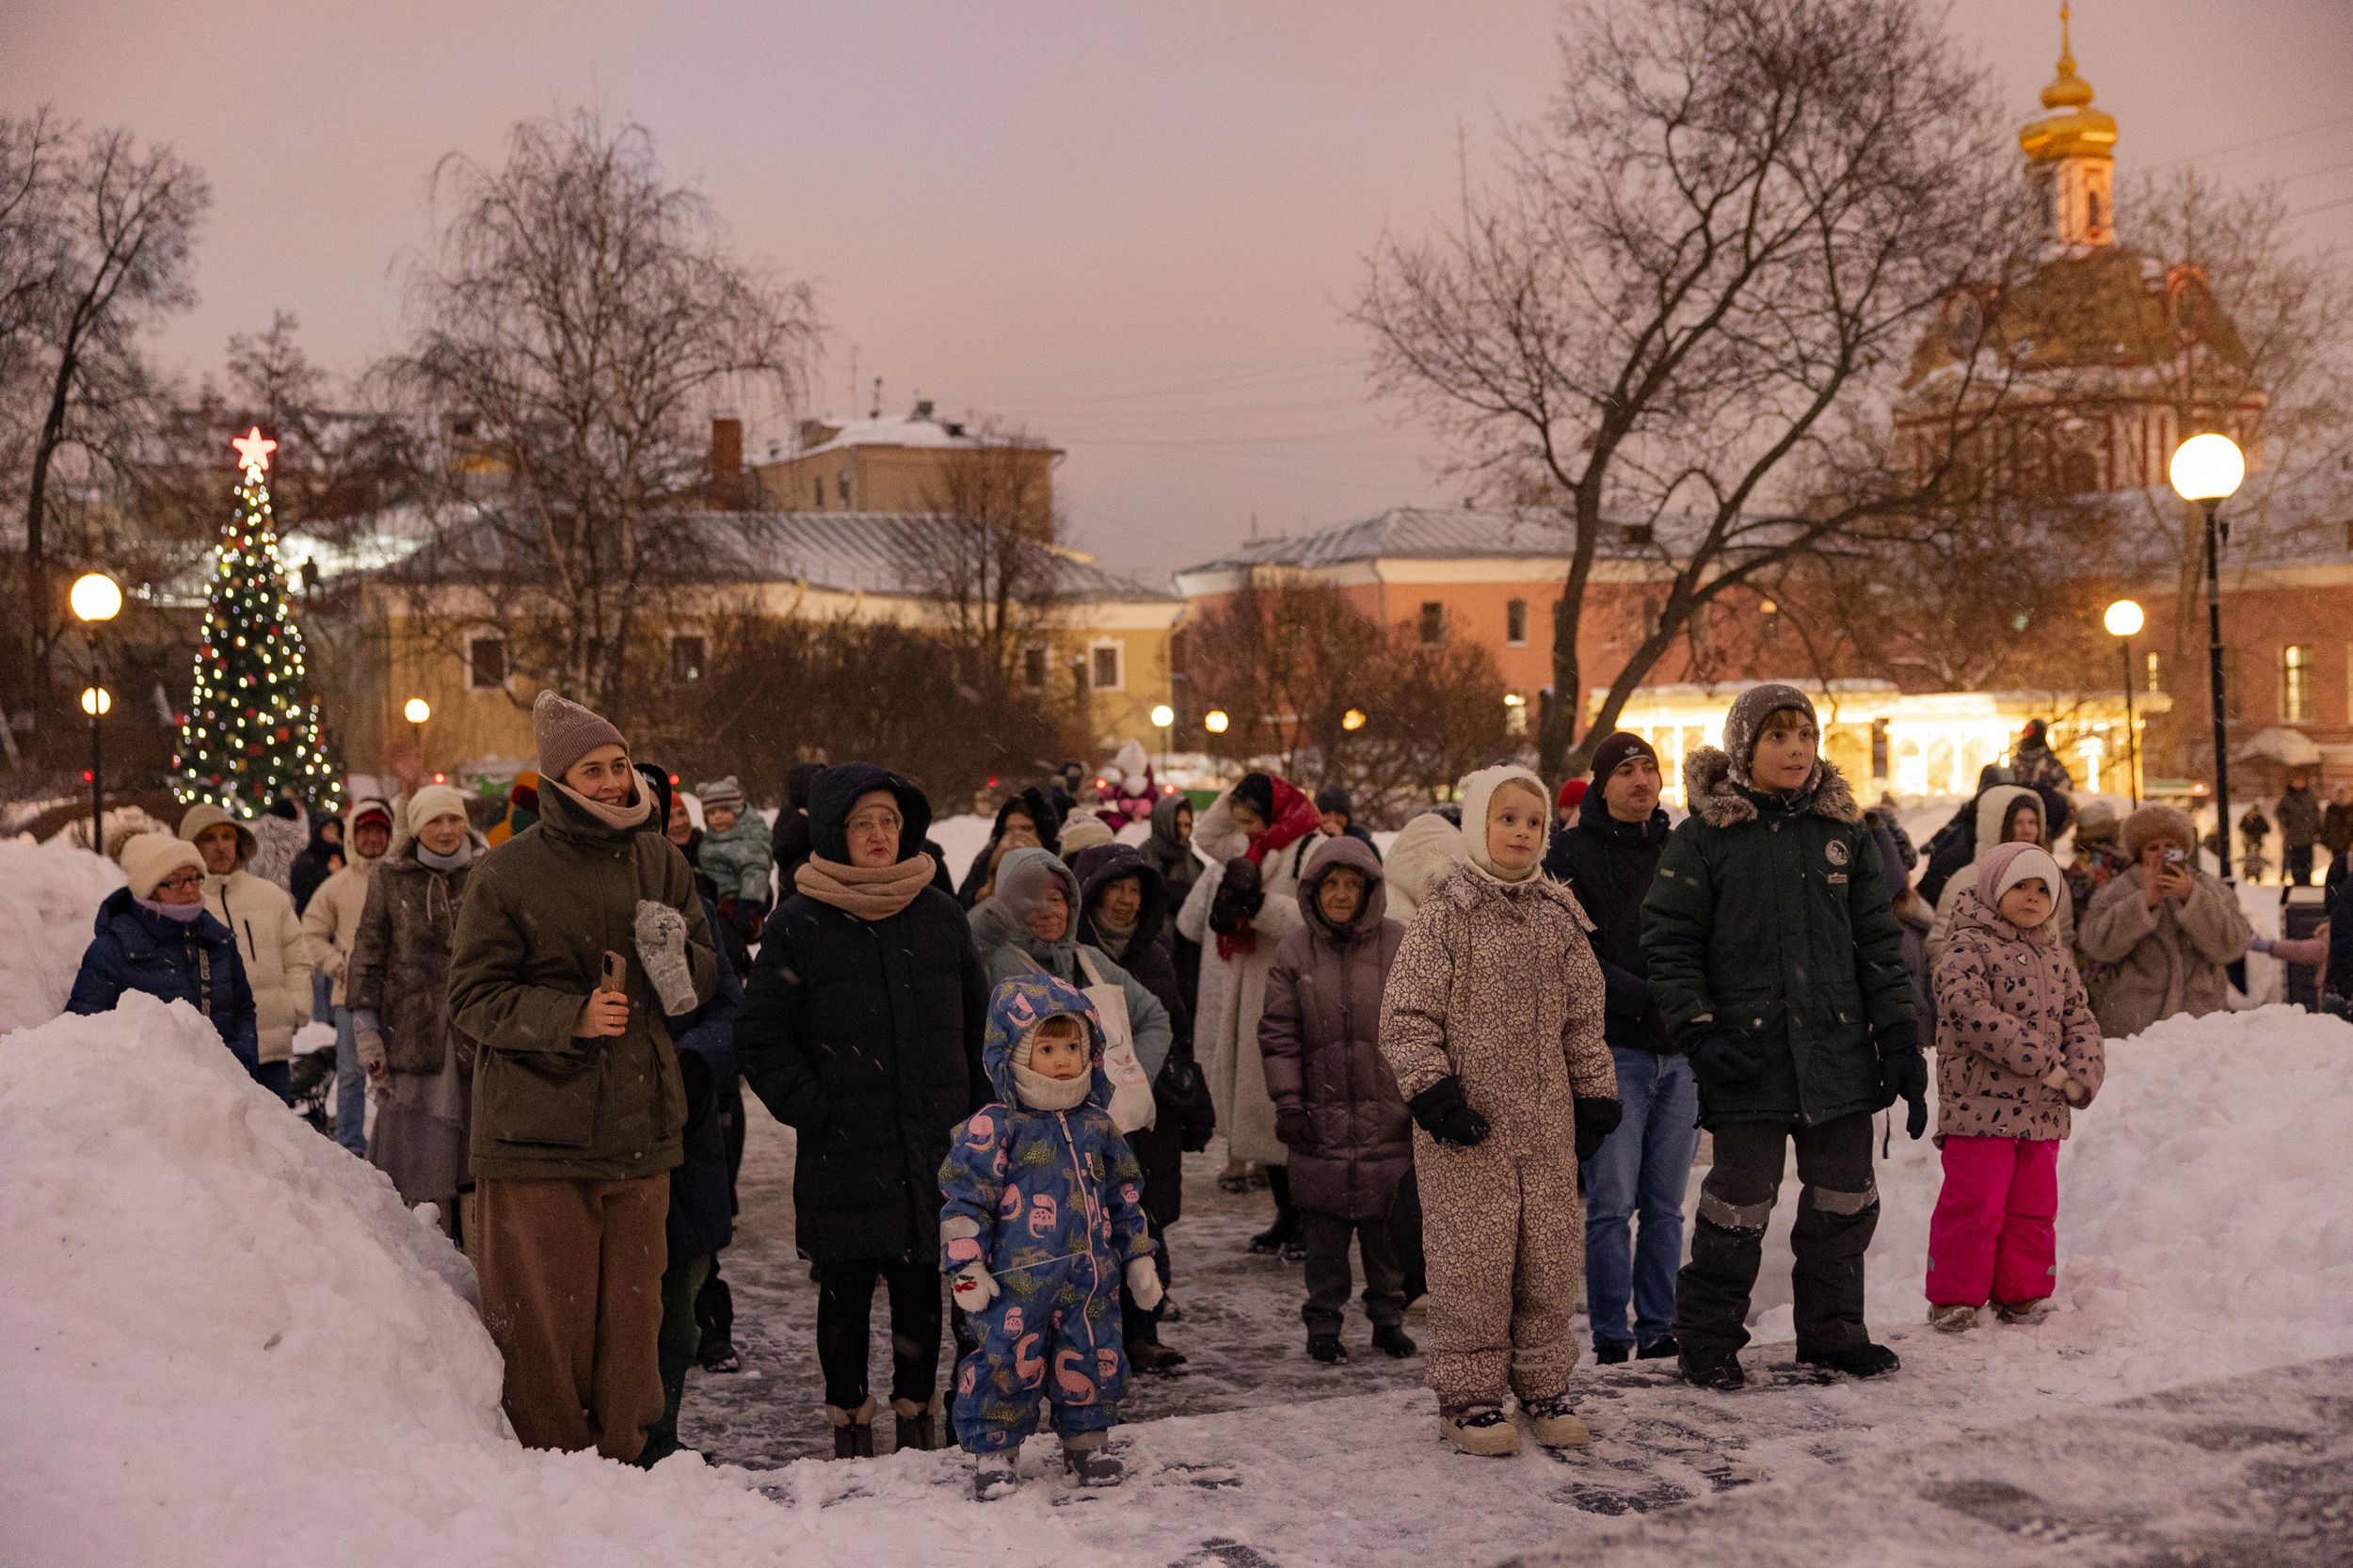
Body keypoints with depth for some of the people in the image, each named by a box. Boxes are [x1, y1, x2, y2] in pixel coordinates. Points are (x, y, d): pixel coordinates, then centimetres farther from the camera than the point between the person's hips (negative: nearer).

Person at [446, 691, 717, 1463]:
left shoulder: (660, 863, 8)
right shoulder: (505, 875, -5)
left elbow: (710, 974, 15)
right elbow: (472, 998, -6)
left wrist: (678, 960, -8)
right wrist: (570, 1016, -20)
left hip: (638, 1132, 4)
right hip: (537, 1135, -4)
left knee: (630, 1312, 10)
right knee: (544, 1319, 1)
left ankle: (619, 1463, 23)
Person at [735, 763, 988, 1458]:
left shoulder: (939, 915, 7)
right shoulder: (799, 925, -2)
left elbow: (977, 1026, 14)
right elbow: (760, 1039, 0)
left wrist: (976, 1114, 8)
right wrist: (811, 1110, -8)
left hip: (931, 1143, 2)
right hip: (843, 1152, -2)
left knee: (920, 1285, 8)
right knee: (846, 1291, 6)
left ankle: (917, 1415, 23)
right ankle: (849, 1425, 18)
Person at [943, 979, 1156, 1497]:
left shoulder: (1096, 1126, 10)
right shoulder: (992, 1128, -8)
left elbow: (1124, 1195, 20)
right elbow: (965, 1200, -8)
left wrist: (1139, 1258, 21)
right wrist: (967, 1270, -12)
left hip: (1089, 1279, 5)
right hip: (1016, 1281, -5)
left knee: (1092, 1363, 10)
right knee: (1007, 1363, -3)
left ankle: (1085, 1443, 30)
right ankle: (993, 1452, 14)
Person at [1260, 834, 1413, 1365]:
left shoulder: (1398, 944, 2)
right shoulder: (1294, 952, 4)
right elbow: (1278, 1034, 5)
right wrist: (1288, 1101, -3)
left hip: (1388, 1113, 0)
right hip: (1322, 1115, 0)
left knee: (1388, 1222, 5)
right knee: (1325, 1226, 3)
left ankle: (1388, 1317, 19)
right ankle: (1323, 1321, 15)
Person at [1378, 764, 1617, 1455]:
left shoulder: (1559, 917, 10)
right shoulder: (1443, 917, -5)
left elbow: (1584, 1019, 16)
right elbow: (1405, 1019, -6)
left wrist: (1595, 1096, 12)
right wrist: (1433, 1093, -14)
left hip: (1547, 1126, 5)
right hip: (1467, 1128, -4)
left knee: (1551, 1258, 8)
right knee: (1471, 1261, -1)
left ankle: (1544, 1388, 23)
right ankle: (1469, 1397, 10)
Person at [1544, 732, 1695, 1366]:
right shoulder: (1572, 854, -1)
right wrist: (1648, 996, -20)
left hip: (1679, 1052, 4)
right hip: (1615, 1048, -4)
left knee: (1665, 1202, 8)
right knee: (1613, 1201, -4)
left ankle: (1659, 1327, 15)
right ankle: (1610, 1333, 4)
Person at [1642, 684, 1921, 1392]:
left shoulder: (1843, 830, 8)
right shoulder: (1703, 836, -3)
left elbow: (1879, 941, 10)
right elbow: (1668, 943, -4)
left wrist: (1900, 1039, 4)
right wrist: (1700, 1035, -12)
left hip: (1840, 1054, 4)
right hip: (1749, 1056, -4)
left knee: (1845, 1201, 11)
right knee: (1740, 1202, 0)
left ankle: (1832, 1329, 28)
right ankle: (1707, 1339, 16)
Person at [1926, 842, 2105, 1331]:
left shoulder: (2056, 958, 16)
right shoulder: (1967, 947, -7)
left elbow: (2080, 1021, 16)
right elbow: (1971, 1011, -21)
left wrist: (2081, 1075, -5)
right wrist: (2045, 1063, -21)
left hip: (2042, 1112, 7)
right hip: (1980, 1107, -7)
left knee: (2032, 1209, 12)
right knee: (1973, 1207, -4)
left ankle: (2022, 1295, 24)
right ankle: (1955, 1298, 7)